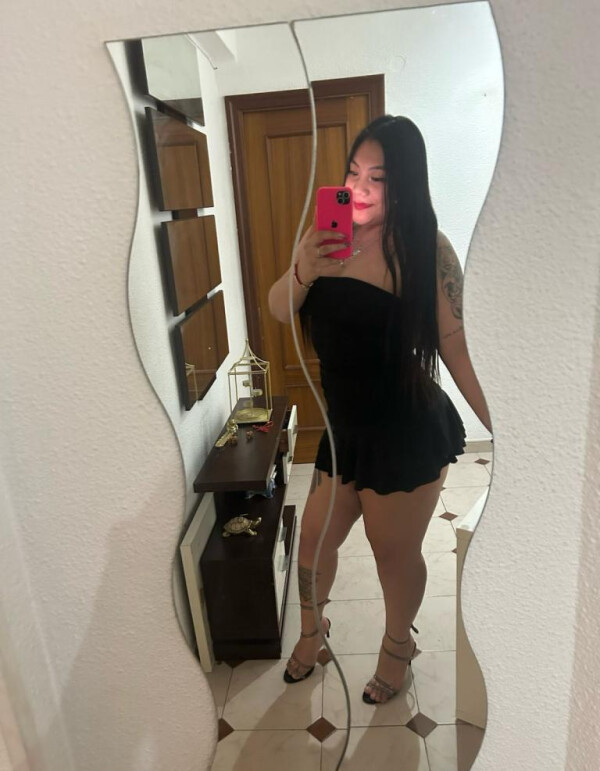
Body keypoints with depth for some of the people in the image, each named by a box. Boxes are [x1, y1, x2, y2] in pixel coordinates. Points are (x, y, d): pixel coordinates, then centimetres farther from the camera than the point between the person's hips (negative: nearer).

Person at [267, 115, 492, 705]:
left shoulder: (428, 251, -13)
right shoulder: (324, 237, -1)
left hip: (409, 435, -4)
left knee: (395, 550, 14)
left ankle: (398, 645, 47)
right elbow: (278, 312, 0)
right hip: (345, 428, 4)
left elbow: (454, 348, -9)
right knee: (315, 537, 17)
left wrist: (497, 427, -7)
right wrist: (302, 273, -21)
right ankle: (311, 631, 49)